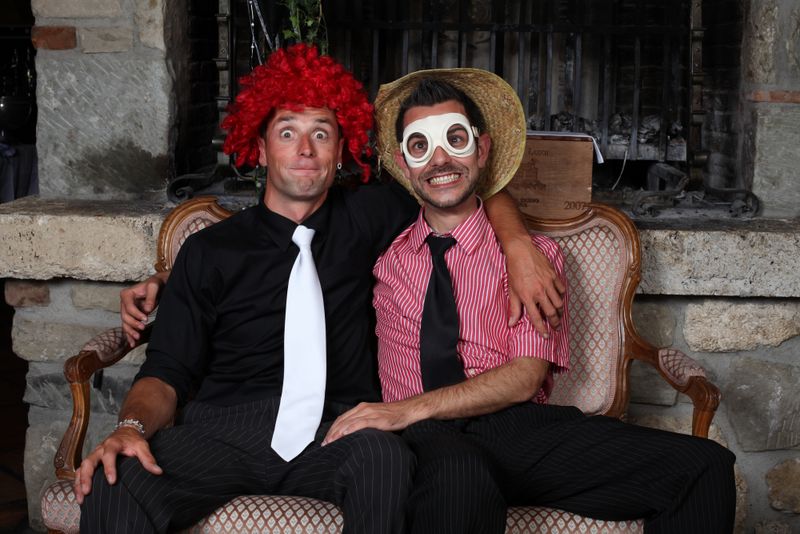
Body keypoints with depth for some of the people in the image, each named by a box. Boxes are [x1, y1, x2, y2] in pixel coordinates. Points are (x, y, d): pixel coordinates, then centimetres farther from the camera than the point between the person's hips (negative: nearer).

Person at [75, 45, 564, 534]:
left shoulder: (365, 220, 16)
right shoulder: (210, 251, 11)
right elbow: (168, 371, 5)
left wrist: (519, 244, 6)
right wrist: (132, 426, -17)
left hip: (338, 434, 2)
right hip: (224, 431, -1)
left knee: (385, 455, -35)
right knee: (111, 485, -32)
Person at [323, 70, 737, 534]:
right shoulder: (385, 255, 16)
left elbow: (525, 377, -1)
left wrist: (411, 408, -13)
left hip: (518, 426, 2)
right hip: (424, 439, -2)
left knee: (705, 468, -19)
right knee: (461, 478, -42)